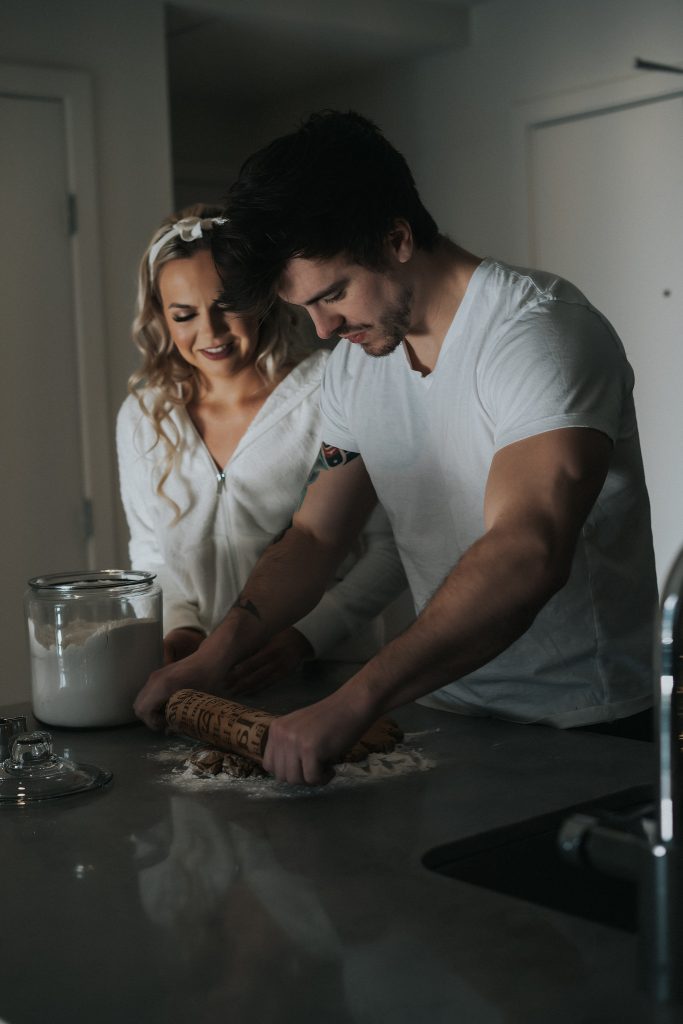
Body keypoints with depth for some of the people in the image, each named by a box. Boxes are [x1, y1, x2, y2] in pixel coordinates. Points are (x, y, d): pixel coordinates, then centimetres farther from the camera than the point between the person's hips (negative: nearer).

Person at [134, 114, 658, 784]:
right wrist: (216, 653, -2)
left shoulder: (537, 332, -18)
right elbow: (313, 534, 13)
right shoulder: (354, 360, 7)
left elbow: (527, 556, -32)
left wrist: (353, 703, -39)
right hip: (445, 713, 6)